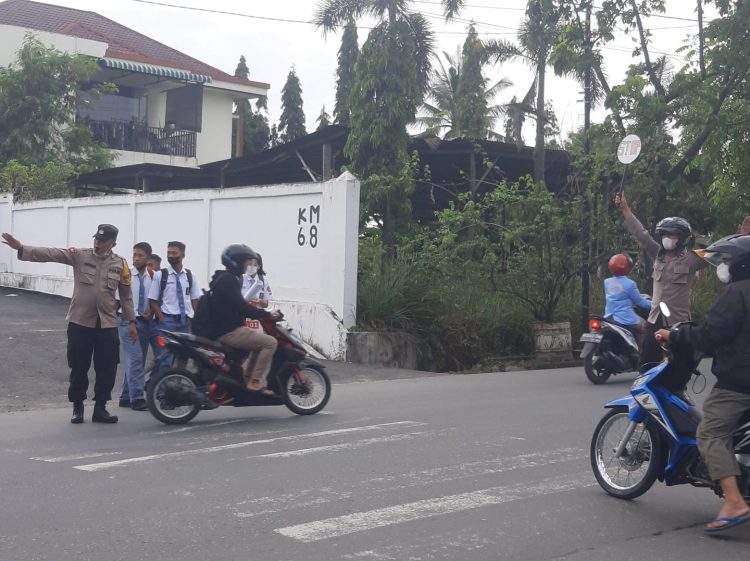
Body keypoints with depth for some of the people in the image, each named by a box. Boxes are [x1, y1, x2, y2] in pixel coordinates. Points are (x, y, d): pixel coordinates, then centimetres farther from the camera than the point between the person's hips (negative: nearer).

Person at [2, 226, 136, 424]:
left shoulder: (120, 264, 2)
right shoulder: (80, 255, -1)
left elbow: (126, 295, 9)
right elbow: (51, 254, -10)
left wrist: (131, 321, 7)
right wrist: (21, 248, -20)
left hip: (107, 324, 1)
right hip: (80, 322, -1)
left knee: (107, 368, 3)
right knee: (79, 367, 6)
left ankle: (100, 408, 16)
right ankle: (77, 407, 21)